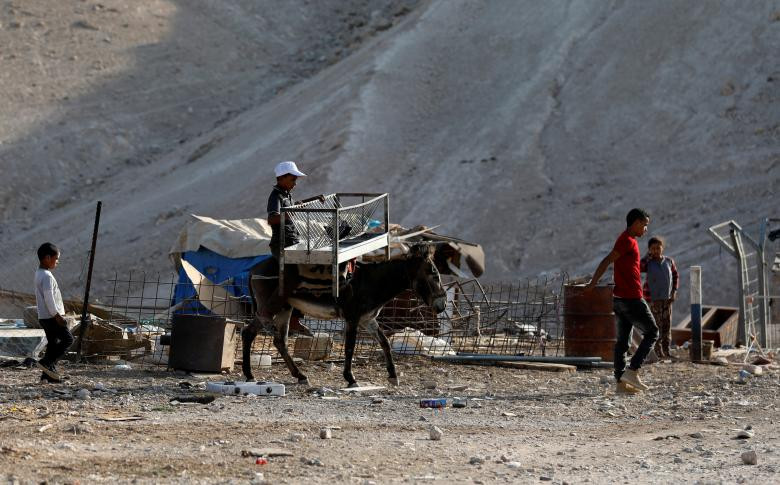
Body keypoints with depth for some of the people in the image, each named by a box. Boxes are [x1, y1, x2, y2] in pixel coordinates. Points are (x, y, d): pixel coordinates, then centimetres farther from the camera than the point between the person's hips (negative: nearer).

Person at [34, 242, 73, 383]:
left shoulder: (39, 274, 16)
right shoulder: (47, 276, -16)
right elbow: (49, 297, -22)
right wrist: (57, 315, -20)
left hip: (44, 317, 10)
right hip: (51, 317, -10)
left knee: (53, 343, 12)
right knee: (67, 339, -6)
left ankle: (48, 374, 11)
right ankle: (47, 362, -10)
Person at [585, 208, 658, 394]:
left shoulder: (626, 240, 17)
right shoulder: (628, 241, -13)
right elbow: (607, 261, -18)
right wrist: (593, 283, -16)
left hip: (620, 298, 9)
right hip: (631, 298, -9)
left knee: (622, 340, 7)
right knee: (651, 333, -1)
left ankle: (620, 382, 5)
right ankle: (632, 371, -8)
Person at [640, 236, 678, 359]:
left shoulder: (669, 261, 4)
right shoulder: (648, 263, -4)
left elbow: (675, 276, 13)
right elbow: (638, 267, -23)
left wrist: (674, 292, 3)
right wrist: (648, 256, -13)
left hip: (667, 298, 3)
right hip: (654, 298, -3)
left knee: (667, 324, 4)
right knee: (657, 325, -4)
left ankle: (666, 349, 11)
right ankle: (658, 350, 2)